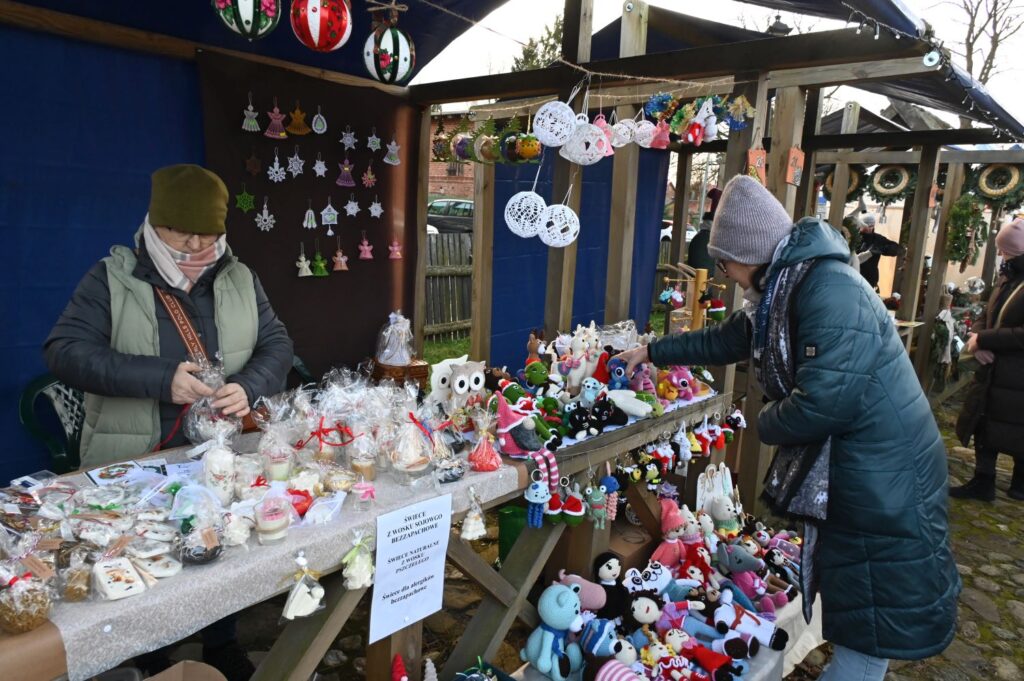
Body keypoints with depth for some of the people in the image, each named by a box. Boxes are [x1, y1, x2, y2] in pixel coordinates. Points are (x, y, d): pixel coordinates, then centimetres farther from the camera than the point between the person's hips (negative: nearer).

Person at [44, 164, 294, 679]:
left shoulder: (240, 280, 3)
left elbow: (277, 345, 2)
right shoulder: (110, 279, -7)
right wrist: (161, 378, -27)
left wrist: (249, 387, -20)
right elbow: (65, 351, -15)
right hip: (135, 466, -2)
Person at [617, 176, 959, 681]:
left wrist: (764, 424, -13)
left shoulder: (831, 292, -26)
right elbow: (725, 339, 21)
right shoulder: (781, 290, 7)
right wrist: (653, 352, 25)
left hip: (883, 477, -10)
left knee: (872, 619, 5)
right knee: (849, 601, 24)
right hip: (837, 467, 10)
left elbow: (823, 402, -32)